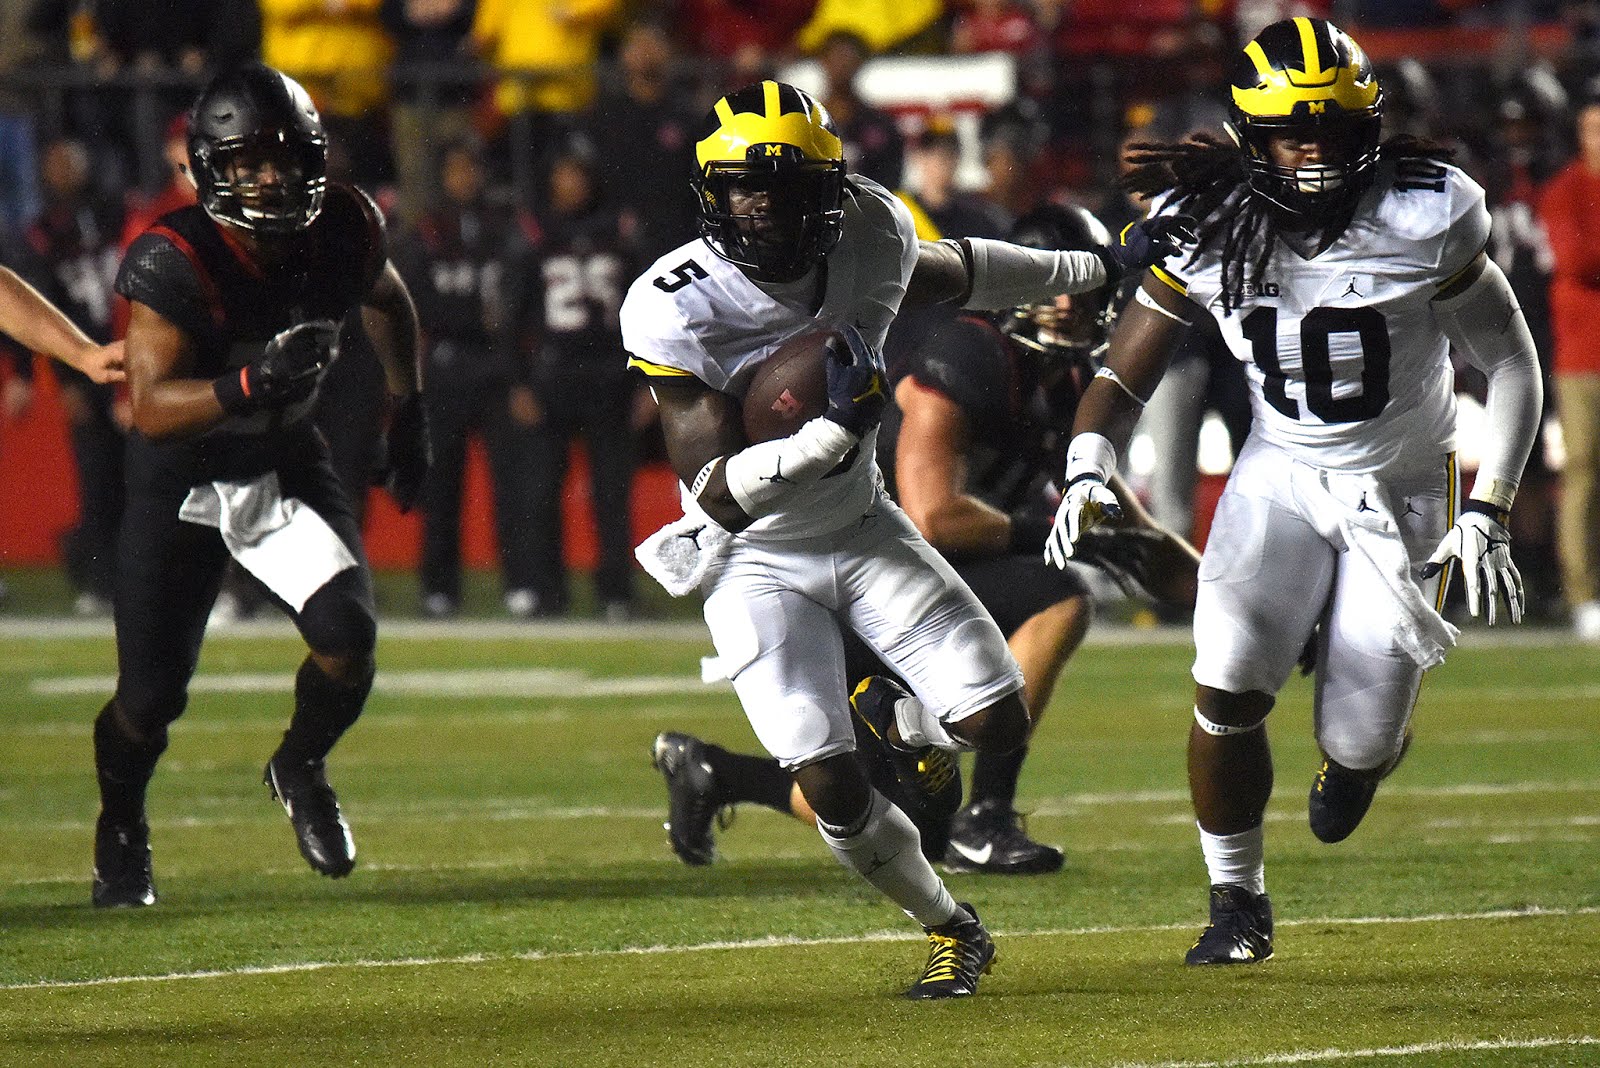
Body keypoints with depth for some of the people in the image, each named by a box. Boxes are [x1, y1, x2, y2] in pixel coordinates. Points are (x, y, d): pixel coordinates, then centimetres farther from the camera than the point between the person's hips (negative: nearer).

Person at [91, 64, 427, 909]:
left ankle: (300, 770, 14)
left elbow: (385, 300, 12)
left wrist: (408, 409, 11)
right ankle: (120, 825, 32)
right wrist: (251, 384, -49)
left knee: (347, 638, -18)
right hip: (182, 475, -3)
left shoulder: (344, 229, -13)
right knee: (152, 696, 0)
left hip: (286, 460, 3)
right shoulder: (175, 263, -29)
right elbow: (151, 409, -34)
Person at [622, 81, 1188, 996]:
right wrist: (834, 429, -42)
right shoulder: (677, 311, -27)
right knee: (834, 793, -14)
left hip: (862, 527, 4)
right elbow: (716, 493, -29)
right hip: (757, 564, -4)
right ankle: (951, 930, 14)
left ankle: (897, 721, 30)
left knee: (999, 723, -8)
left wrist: (1102, 267, 22)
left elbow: (955, 273, 12)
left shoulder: (871, 236, -13)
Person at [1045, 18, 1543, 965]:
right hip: (1282, 477, 1)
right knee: (1228, 686, -22)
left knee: (1360, 747, -7)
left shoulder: (1424, 221, -18)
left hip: (1404, 488, -1)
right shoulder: (1209, 232, -12)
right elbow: (1124, 377, -4)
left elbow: (1513, 365, -8)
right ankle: (1238, 903, 1)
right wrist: (1088, 476, -23)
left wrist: (1490, 514, -14)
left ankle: (1364, 740, 36)